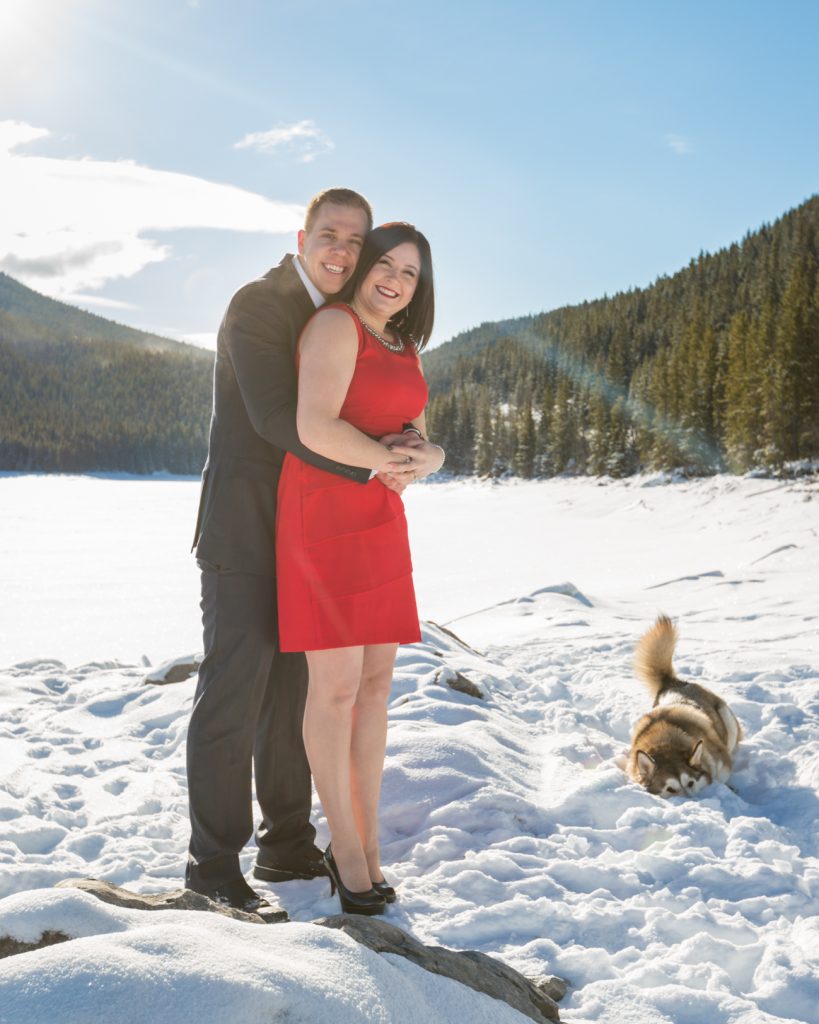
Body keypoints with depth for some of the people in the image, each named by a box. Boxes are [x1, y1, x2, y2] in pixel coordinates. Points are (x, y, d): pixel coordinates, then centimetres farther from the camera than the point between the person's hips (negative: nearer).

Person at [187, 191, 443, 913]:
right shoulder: (257, 304, -10)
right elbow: (275, 415, -22)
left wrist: (404, 448, -12)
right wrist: (366, 466, -26)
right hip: (245, 530, -8)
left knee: (296, 690, 12)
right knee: (234, 691, -4)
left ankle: (288, 845, 25)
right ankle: (214, 862, 9)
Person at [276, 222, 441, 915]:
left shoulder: (404, 349, 18)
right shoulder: (336, 326, -9)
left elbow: (421, 439, 15)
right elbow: (315, 428, -22)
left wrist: (421, 456, -8)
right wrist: (392, 464, -11)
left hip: (380, 521, 8)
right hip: (323, 514, -8)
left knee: (376, 682, 7)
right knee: (336, 684, -5)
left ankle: (366, 844, 18)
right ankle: (346, 848, 11)